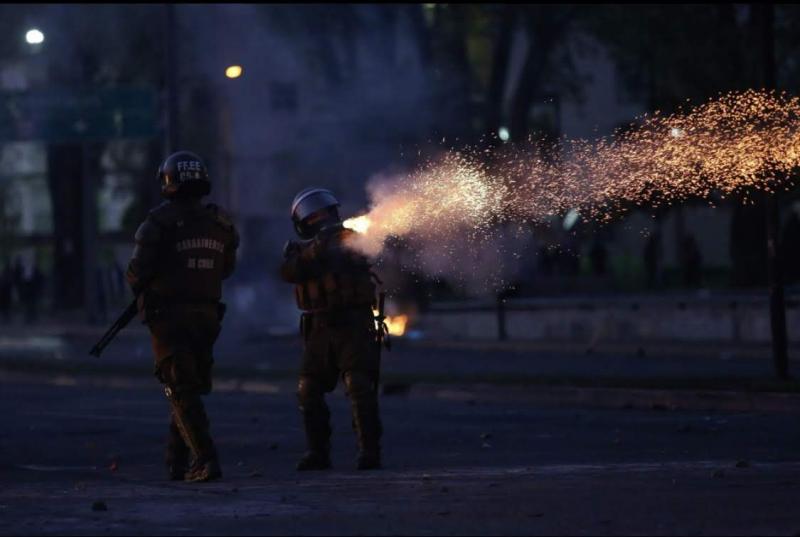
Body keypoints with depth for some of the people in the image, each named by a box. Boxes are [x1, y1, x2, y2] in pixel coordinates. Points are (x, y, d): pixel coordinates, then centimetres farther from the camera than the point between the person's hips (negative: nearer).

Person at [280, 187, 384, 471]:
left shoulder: (350, 240, 5)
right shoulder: (300, 250, 11)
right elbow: (288, 272, -9)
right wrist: (314, 252, -23)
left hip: (353, 326, -4)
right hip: (320, 330, 4)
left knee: (359, 386, -14)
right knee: (308, 390, 2)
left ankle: (370, 451, -14)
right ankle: (318, 452, 12)